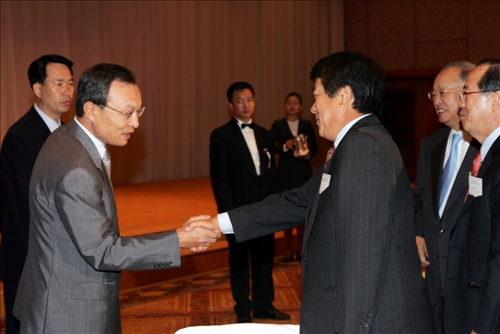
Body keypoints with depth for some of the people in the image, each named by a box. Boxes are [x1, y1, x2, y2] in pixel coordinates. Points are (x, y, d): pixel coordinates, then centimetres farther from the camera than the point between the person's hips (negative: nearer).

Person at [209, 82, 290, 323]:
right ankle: (243, 310, 19)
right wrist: (228, 211, -14)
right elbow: (219, 178, -9)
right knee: (239, 260, 8)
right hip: (238, 209, -5)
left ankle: (264, 306, 25)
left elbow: (272, 172, 12)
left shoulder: (263, 134, 11)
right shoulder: (221, 135, -6)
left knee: (264, 258, 12)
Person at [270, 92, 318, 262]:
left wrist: (308, 154, -14)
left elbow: (314, 147, 6)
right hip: (285, 173, -1)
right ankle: (288, 249, 14)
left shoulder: (307, 125, 5)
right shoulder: (278, 125, 1)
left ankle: (300, 248, 16)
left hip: (304, 172, 1)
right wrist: (285, 146, -19)